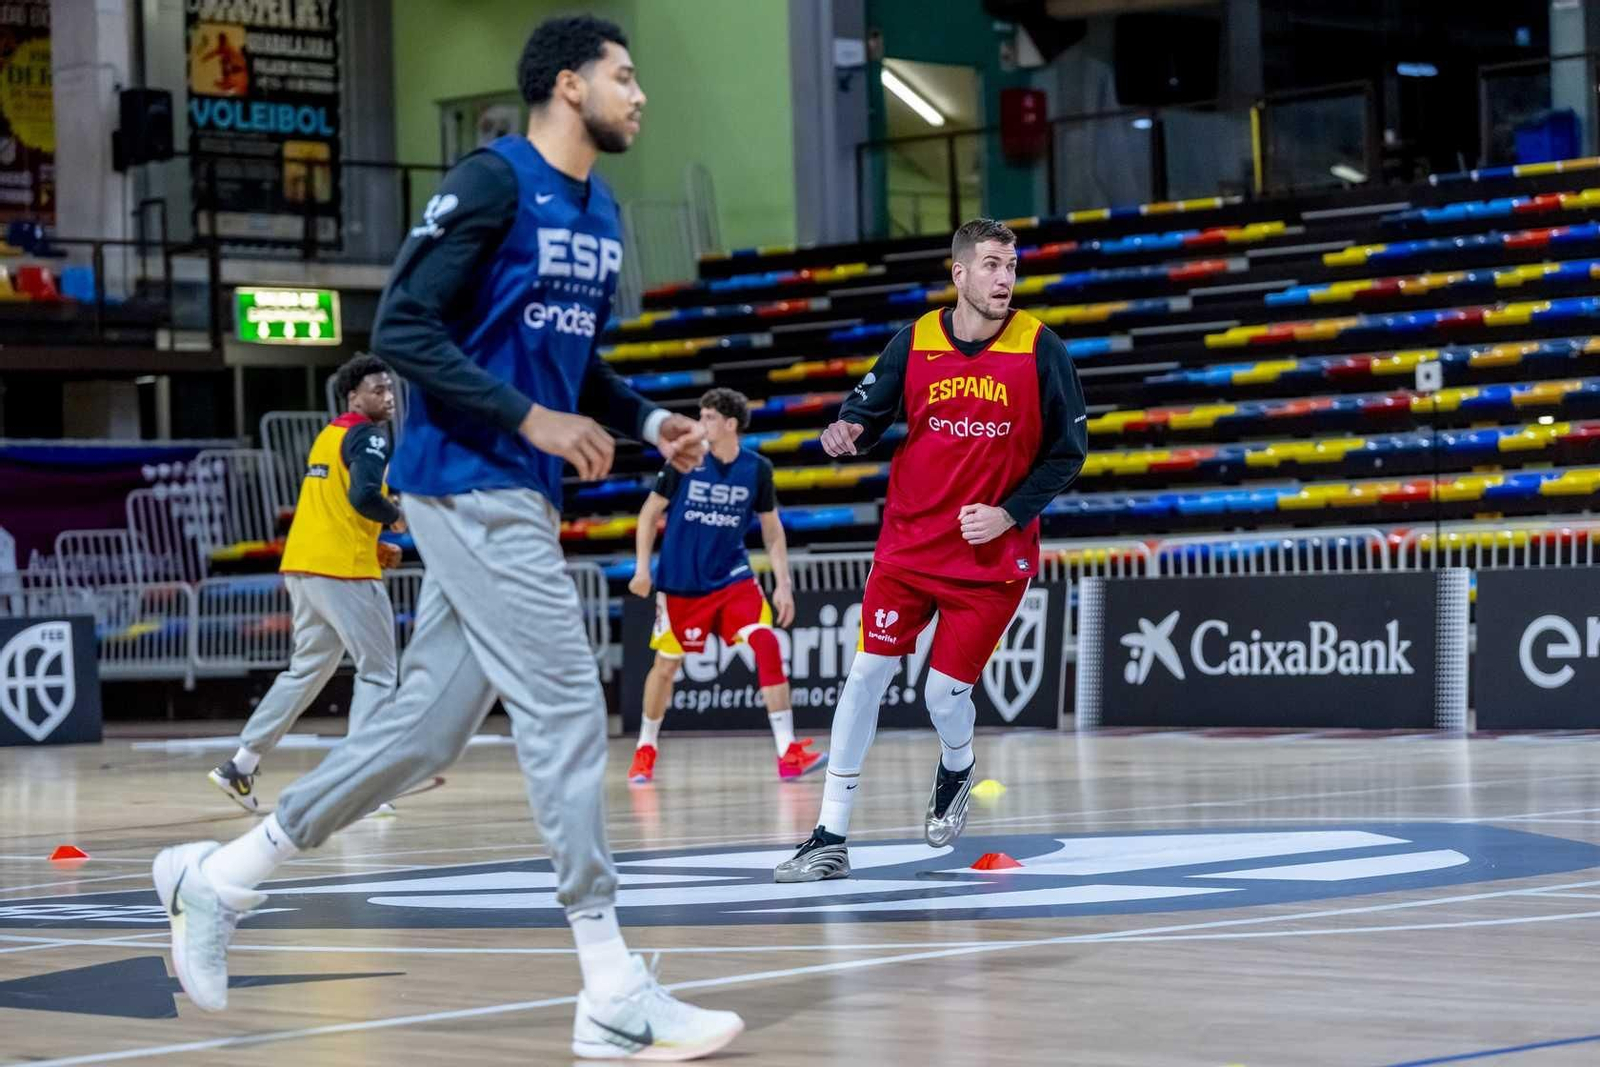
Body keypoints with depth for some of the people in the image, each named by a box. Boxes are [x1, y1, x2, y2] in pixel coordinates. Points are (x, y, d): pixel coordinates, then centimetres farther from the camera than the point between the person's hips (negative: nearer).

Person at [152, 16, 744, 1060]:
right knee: (567, 711, -10)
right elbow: (402, 327, -15)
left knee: (427, 725, 10)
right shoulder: (492, 180, -11)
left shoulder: (602, 211, 15)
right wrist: (530, 418, -19)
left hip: (521, 499, 9)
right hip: (471, 482, -9)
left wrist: (647, 419, 8)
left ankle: (221, 875, 21)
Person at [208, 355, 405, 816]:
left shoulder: (328, 435, 19)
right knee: (377, 674, 0)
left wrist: (372, 546, 19)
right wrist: (396, 518, -5)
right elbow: (363, 496, -24)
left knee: (305, 670, 18)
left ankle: (240, 766, 15)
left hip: (301, 566, 9)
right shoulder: (368, 436, -8)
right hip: (343, 570, -9)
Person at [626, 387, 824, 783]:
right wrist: (642, 567, -5)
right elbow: (650, 512, 2)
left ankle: (788, 752, -21)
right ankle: (646, 749, 32)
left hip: (732, 578, 0)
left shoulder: (757, 469, -4)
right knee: (666, 663, 8)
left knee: (766, 642, -20)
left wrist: (782, 583, -2)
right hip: (680, 583, 0)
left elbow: (772, 530, 5)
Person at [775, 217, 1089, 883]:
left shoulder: (1039, 349, -7)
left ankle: (956, 774, 34)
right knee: (866, 673, -4)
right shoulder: (915, 342, -2)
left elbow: (1067, 452, -1)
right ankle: (830, 839, 2)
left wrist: (1010, 513, -11)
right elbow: (868, 411, 7)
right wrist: (846, 432, -17)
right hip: (909, 543, 2)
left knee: (946, 695, -4)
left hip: (994, 554, -2)